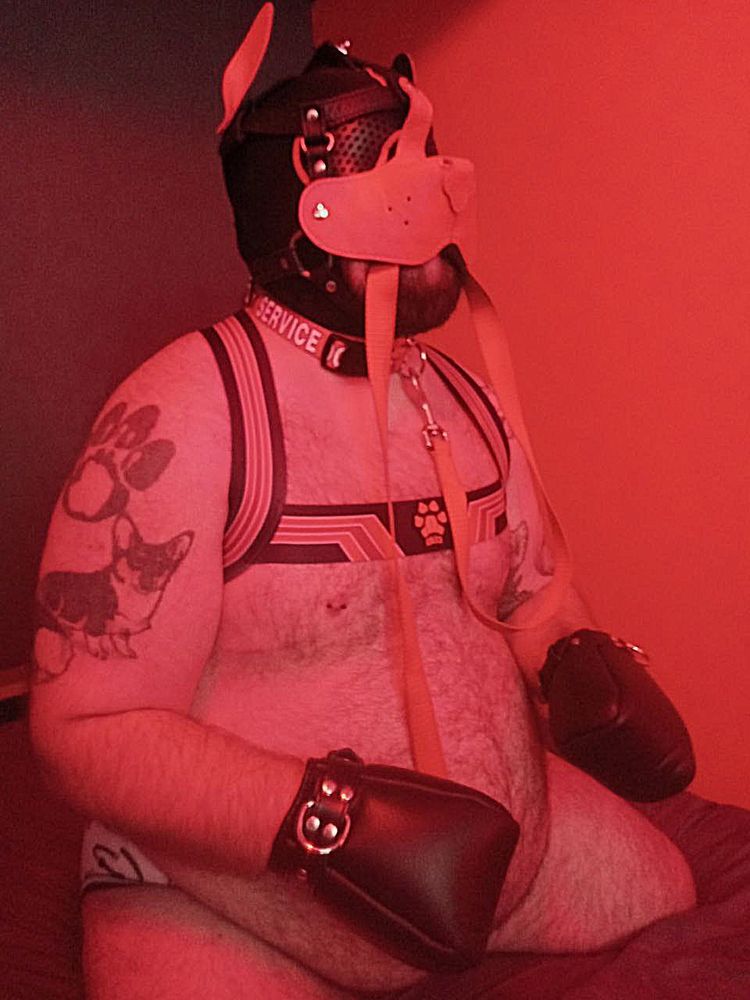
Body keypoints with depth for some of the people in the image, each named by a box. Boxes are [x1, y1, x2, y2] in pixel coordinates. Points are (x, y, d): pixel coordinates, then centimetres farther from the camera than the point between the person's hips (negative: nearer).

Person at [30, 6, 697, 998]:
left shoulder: (468, 397, 2)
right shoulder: (182, 412, -21)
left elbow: (533, 589, 12)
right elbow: (90, 726, -22)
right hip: (226, 912, -5)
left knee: (671, 894, 13)